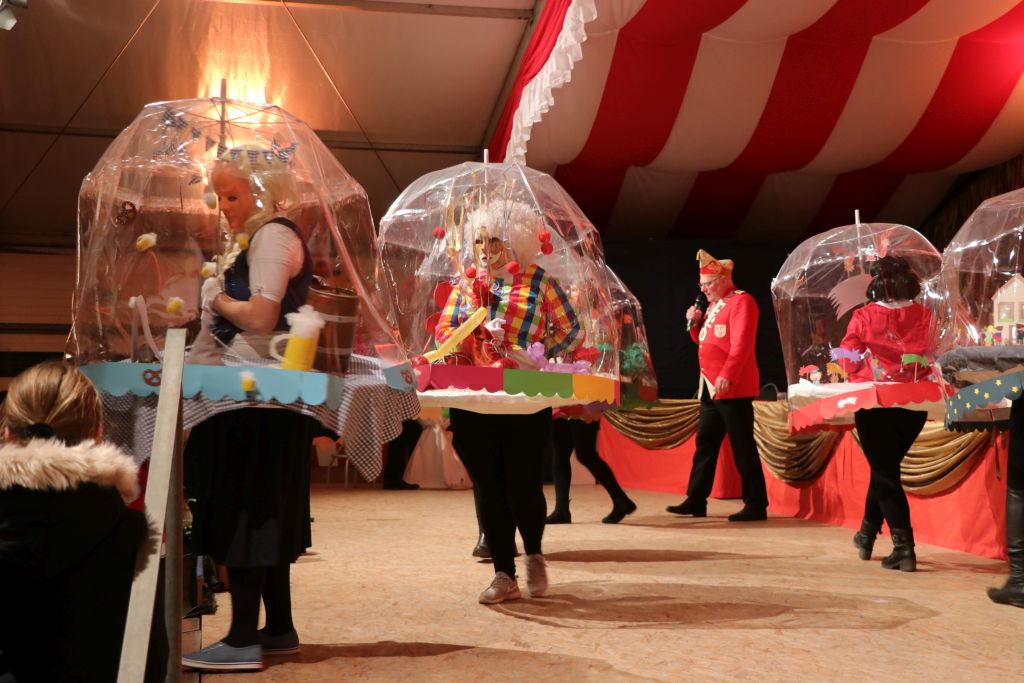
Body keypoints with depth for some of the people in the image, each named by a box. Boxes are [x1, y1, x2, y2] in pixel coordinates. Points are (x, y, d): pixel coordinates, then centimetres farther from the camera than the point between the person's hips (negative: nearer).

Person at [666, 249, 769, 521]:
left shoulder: (741, 301, -11)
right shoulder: (714, 305, 18)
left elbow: (741, 344, -21)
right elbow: (704, 340, 25)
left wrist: (727, 376, -29)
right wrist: (696, 323, 6)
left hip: (733, 388, -9)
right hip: (710, 387, 9)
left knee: (743, 448, -5)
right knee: (705, 445, 12)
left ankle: (756, 505, 1)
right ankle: (696, 501, 18)